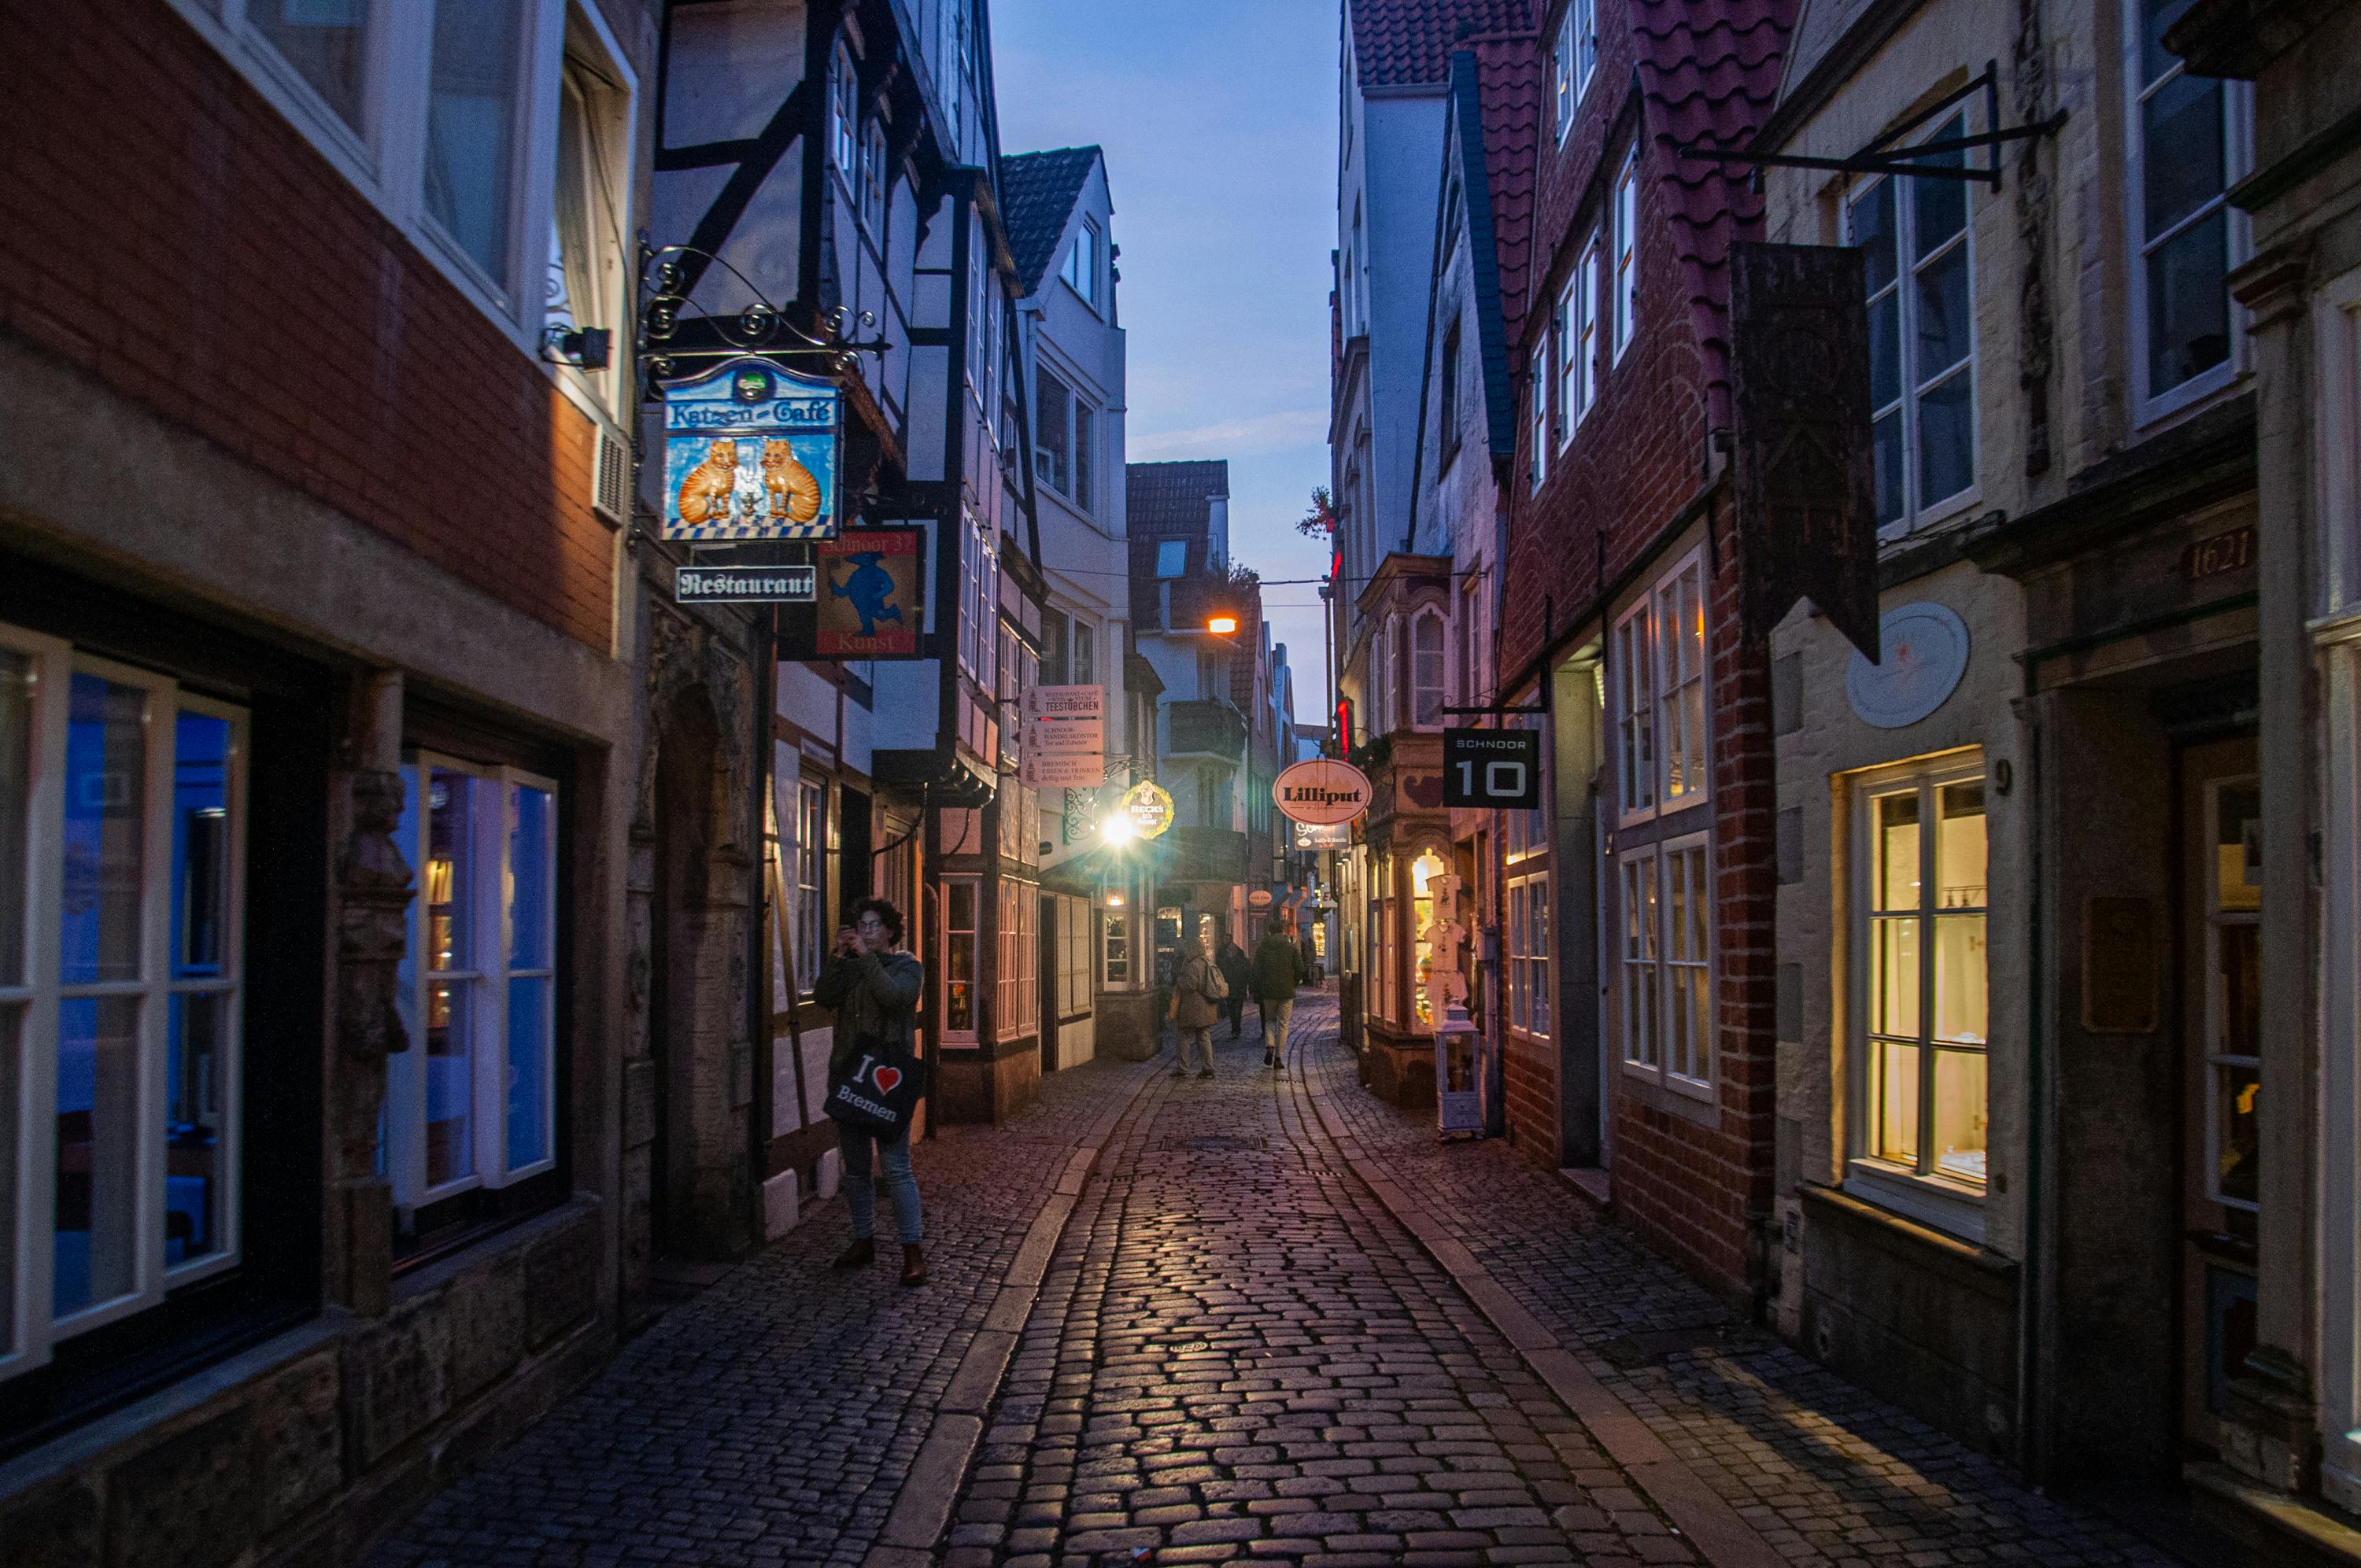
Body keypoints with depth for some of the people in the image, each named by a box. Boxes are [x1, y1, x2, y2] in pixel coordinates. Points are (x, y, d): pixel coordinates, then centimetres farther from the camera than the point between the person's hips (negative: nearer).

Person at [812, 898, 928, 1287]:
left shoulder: (907, 967, 1)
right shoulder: (849, 968, 14)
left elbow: (893, 997, -20)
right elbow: (823, 996, -3)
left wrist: (866, 956, -19)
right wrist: (839, 955, -12)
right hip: (847, 1078, 5)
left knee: (896, 1167, -8)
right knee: (855, 1168, 12)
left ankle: (913, 1251, -5)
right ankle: (864, 1241, 23)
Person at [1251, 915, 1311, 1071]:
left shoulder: (1262, 948, 3)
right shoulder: (1292, 948, -1)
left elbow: (1256, 972, 4)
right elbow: (1300, 969, -3)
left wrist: (1257, 998, 10)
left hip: (1268, 992, 1)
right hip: (1287, 992, -1)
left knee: (1269, 1020, 19)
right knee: (1283, 1024, 6)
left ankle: (1269, 1047, -5)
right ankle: (1278, 1058, 4)